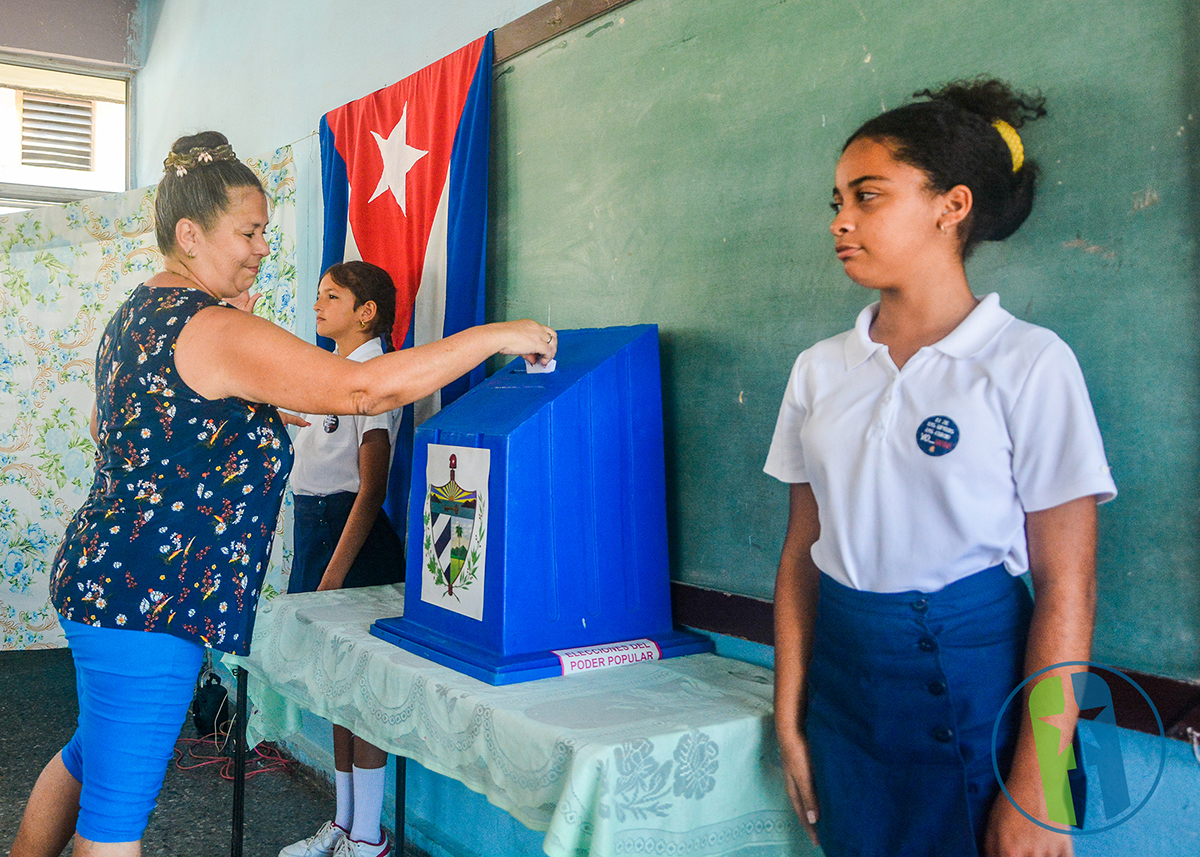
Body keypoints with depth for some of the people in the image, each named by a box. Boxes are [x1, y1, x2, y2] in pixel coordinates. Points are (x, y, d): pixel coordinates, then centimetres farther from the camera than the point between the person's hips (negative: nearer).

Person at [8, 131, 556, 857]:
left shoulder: (138, 313, 12)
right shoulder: (213, 328, -20)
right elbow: (366, 388, -28)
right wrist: (495, 336, -21)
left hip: (101, 576, 10)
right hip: (146, 599, -10)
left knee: (91, 757, 26)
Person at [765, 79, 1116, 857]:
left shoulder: (1029, 364, -9)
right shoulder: (821, 370, 4)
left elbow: (1066, 587, -11)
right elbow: (802, 552, 6)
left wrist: (1036, 792, -13)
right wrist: (791, 719, 3)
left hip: (974, 680, -4)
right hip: (843, 674, 4)